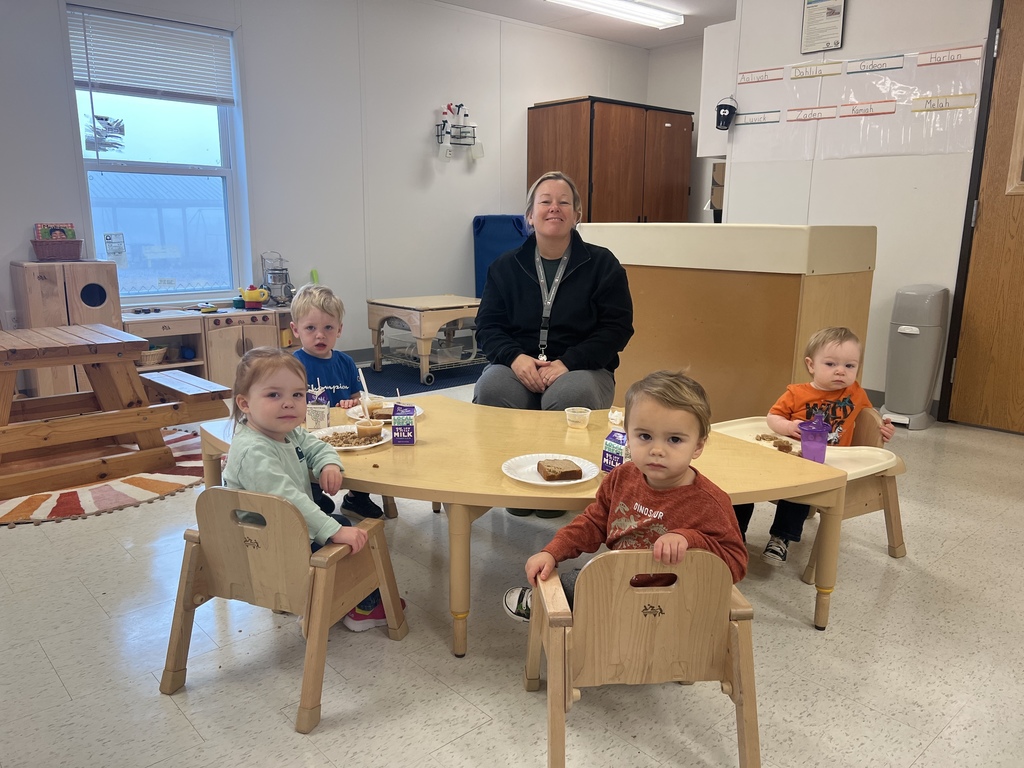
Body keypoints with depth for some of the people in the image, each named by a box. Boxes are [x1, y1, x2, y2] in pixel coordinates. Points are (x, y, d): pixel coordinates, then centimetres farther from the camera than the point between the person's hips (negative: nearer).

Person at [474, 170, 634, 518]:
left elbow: (617, 328, -2)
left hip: (581, 368, -2)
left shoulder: (602, 264, 5)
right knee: (490, 389, -31)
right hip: (518, 366, 2)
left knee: (570, 396, -36)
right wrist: (515, 357, -15)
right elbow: (487, 325, 8)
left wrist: (567, 363, -16)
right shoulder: (505, 266, 13)